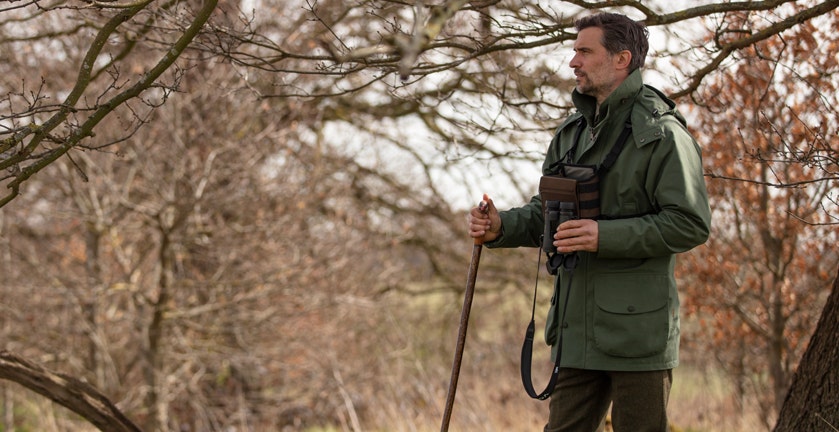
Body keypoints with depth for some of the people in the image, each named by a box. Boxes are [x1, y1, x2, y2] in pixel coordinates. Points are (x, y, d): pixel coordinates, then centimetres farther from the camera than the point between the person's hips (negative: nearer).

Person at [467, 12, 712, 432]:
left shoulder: (662, 133, -9)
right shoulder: (571, 133, 15)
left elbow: (690, 224, -16)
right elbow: (545, 214, 21)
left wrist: (605, 236, -22)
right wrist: (501, 227, 0)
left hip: (638, 330, -7)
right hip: (577, 330, 7)